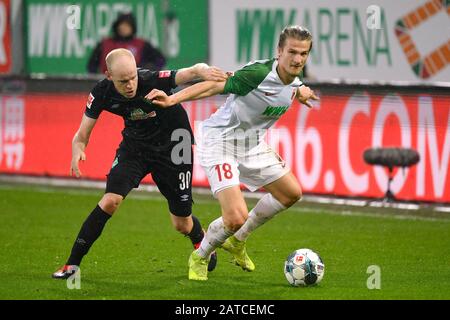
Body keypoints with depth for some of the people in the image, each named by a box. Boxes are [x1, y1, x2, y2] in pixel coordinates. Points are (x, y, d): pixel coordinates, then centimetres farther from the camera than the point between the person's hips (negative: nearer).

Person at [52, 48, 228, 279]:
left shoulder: (152, 80, -32)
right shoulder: (102, 93, -21)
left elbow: (192, 71, -37)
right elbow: (82, 135, -14)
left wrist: (203, 70, -61)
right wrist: (77, 152, -36)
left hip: (172, 145, -2)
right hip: (135, 145, 2)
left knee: (182, 224, 5)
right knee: (111, 200, -21)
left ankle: (202, 244, 43)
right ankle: (72, 264, -10)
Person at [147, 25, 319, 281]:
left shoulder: (295, 83, -2)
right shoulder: (258, 73, -28)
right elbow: (214, 86, -29)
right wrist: (172, 99, -38)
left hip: (252, 144, 9)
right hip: (220, 140, -9)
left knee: (291, 193, 15)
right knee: (236, 217, -20)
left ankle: (237, 241, 33)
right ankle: (200, 257, 12)